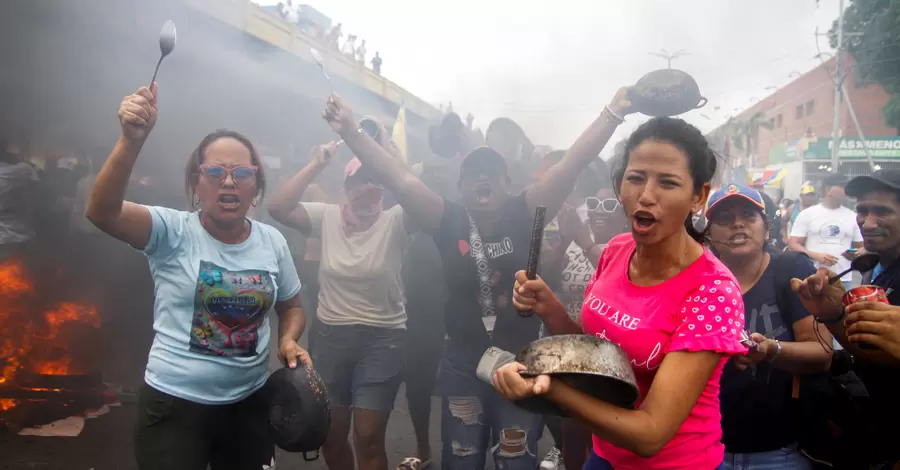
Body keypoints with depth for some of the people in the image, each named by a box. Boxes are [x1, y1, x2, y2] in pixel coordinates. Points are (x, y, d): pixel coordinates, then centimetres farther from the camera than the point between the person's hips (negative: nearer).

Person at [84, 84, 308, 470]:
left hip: (249, 400, 4)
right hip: (174, 403, -3)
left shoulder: (273, 242, 0)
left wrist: (289, 339, -8)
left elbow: (291, 307, 13)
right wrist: (131, 141, -42)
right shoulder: (173, 232, -11)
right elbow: (101, 211, -29)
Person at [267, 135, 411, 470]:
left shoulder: (394, 223, -8)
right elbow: (277, 208, -13)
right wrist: (316, 166, -18)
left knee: (368, 439, 2)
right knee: (330, 434, 18)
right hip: (330, 336, 3)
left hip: (382, 340, -3)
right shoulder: (326, 217, -1)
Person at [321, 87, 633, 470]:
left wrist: (613, 113, -23)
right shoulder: (449, 221, -4)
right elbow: (397, 178, -13)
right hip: (463, 363, 1)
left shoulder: (525, 215, -6)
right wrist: (351, 133, -21)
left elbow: (572, 165, -15)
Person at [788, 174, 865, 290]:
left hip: (842, 280, 3)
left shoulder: (853, 217, 12)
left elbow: (862, 247, 17)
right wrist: (816, 255, -18)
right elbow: (793, 244, -1)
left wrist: (858, 253, -8)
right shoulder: (807, 214, 2)